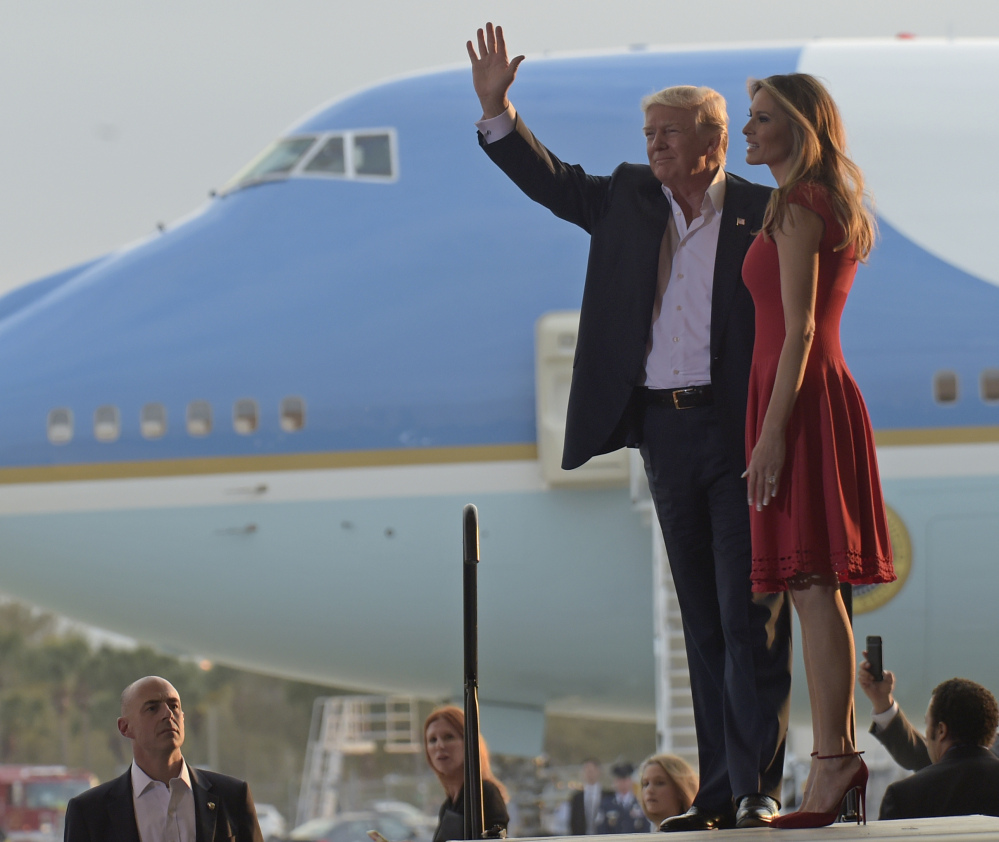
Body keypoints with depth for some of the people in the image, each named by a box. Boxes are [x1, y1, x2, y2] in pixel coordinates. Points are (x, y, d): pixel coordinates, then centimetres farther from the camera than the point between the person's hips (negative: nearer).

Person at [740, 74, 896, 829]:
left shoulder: (797, 209, -11)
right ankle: (839, 755, 9)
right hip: (822, 392, 10)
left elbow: (799, 328, -17)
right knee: (815, 588, 9)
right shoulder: (833, 209, 19)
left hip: (798, 397, -10)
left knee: (812, 585, -12)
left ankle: (833, 761, -15)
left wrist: (772, 430, -20)